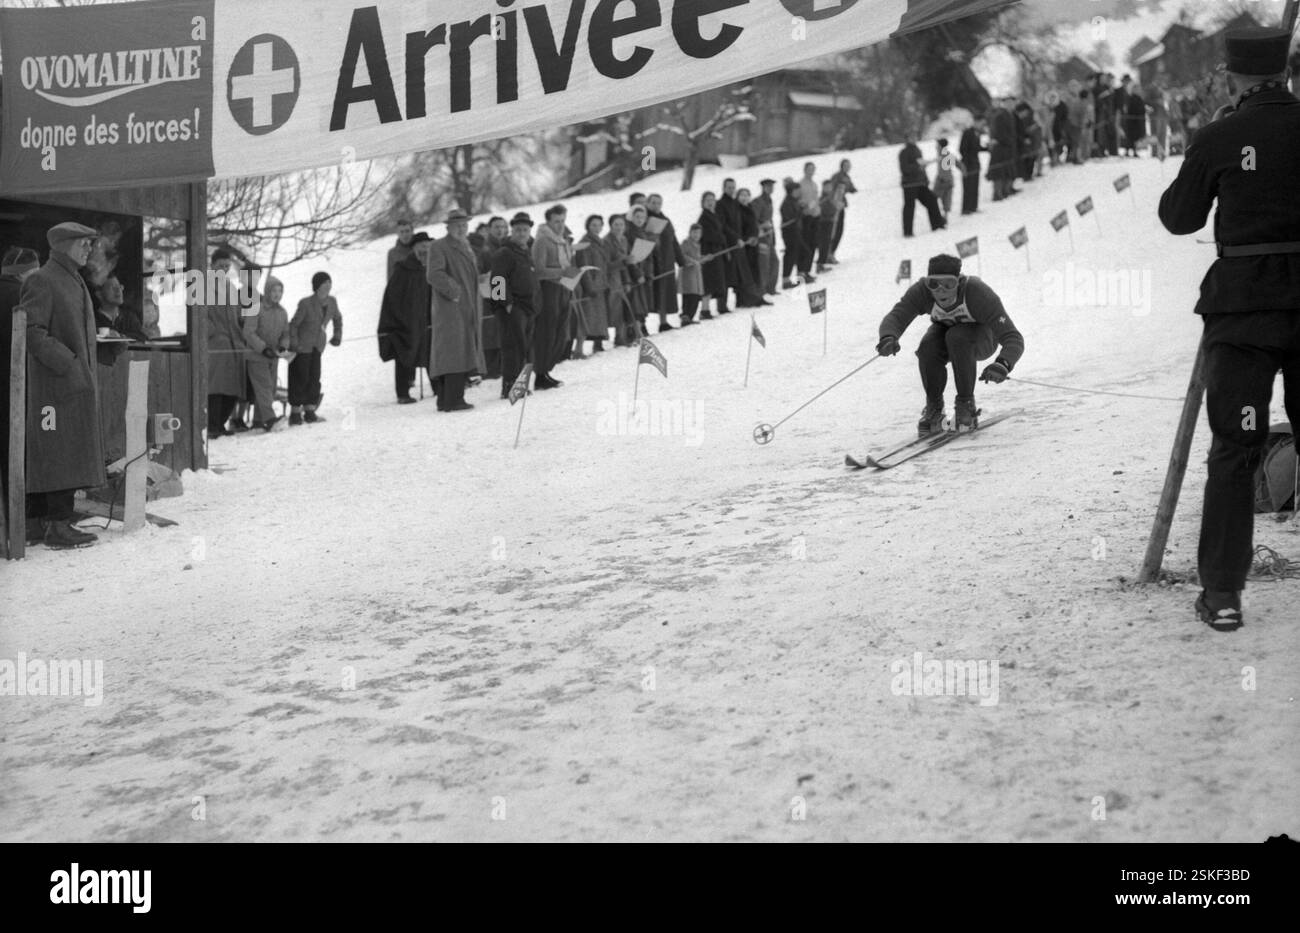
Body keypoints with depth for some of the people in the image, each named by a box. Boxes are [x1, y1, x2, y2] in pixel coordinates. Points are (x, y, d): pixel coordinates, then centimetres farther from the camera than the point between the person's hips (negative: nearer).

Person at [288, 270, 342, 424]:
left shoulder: (331, 302, -3)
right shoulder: (306, 304, -20)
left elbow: (337, 318, 18)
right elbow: (293, 324, -13)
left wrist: (337, 335, 12)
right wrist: (294, 344, -16)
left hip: (317, 346, 6)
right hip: (301, 346, -6)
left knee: (314, 377, 3)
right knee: (301, 378, -4)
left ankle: (310, 412, 8)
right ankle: (295, 413, 3)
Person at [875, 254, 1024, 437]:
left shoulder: (978, 293, -37)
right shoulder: (921, 291, -29)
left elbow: (1013, 339, -39)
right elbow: (894, 318, -38)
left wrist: (1003, 364, -60)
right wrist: (888, 338, -63)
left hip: (981, 339, -2)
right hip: (945, 331, 2)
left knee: (956, 337, -35)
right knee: (928, 348, -31)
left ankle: (966, 405, -17)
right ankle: (933, 407, -5)